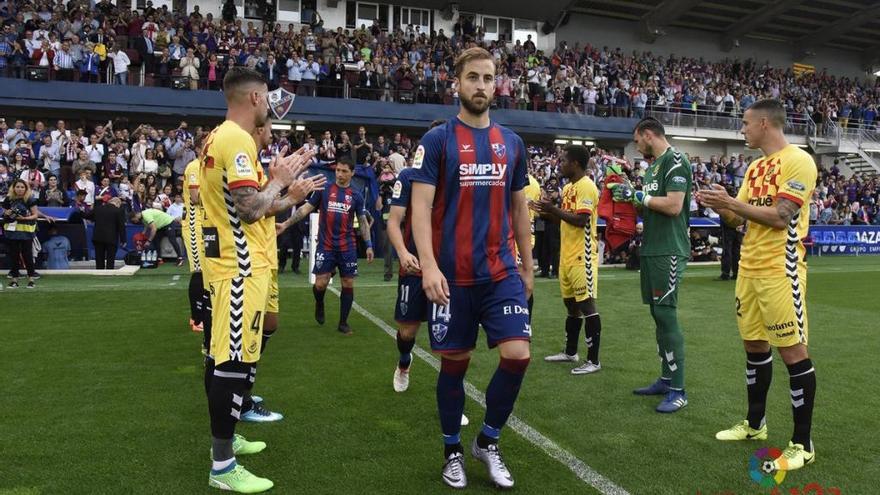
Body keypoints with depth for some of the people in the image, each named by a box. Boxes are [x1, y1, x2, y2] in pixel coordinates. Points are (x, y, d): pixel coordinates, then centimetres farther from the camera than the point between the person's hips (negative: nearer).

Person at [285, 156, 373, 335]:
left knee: (348, 284, 2)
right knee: (320, 284, -6)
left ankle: (343, 322, 16)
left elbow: (363, 221, 9)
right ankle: (319, 305, 29)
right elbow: (306, 208, 2)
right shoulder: (324, 189, 1)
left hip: (347, 247, 1)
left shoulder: (356, 195, 4)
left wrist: (369, 245, 3)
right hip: (325, 246, -1)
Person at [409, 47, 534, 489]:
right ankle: (453, 451, 29)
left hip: (502, 272, 3)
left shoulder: (512, 143, 10)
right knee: (454, 363, 7)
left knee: (518, 355, -7)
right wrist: (428, 265, -22)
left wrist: (527, 266, 17)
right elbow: (421, 207, -10)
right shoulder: (436, 140, -3)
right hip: (453, 275, -3)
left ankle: (488, 441, 18)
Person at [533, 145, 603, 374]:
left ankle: (593, 360, 1)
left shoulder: (586, 186, -14)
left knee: (586, 304, -6)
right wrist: (548, 212, 8)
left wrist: (553, 209, -17)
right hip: (567, 255, 10)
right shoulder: (568, 187, 15)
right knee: (571, 304, 16)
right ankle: (570, 353, 27)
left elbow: (581, 220, -23)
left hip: (582, 256, -10)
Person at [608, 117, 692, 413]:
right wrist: (630, 197, 9)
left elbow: (673, 206, -20)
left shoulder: (675, 161, -10)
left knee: (666, 314, -9)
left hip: (669, 252, -9)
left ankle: (678, 390, -2)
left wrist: (637, 195, -12)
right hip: (651, 250, 9)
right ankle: (666, 379, 21)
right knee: (657, 314, 12)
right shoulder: (654, 165, 19)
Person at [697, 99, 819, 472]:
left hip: (780, 271, -8)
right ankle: (754, 424, 30)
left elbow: (781, 217, -20)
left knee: (793, 351, -2)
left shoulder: (798, 161, -11)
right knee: (754, 344, 15)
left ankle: (802, 443, 8)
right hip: (749, 269, 8)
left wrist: (731, 202, -16)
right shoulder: (754, 167, 14)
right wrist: (720, 207, -3)